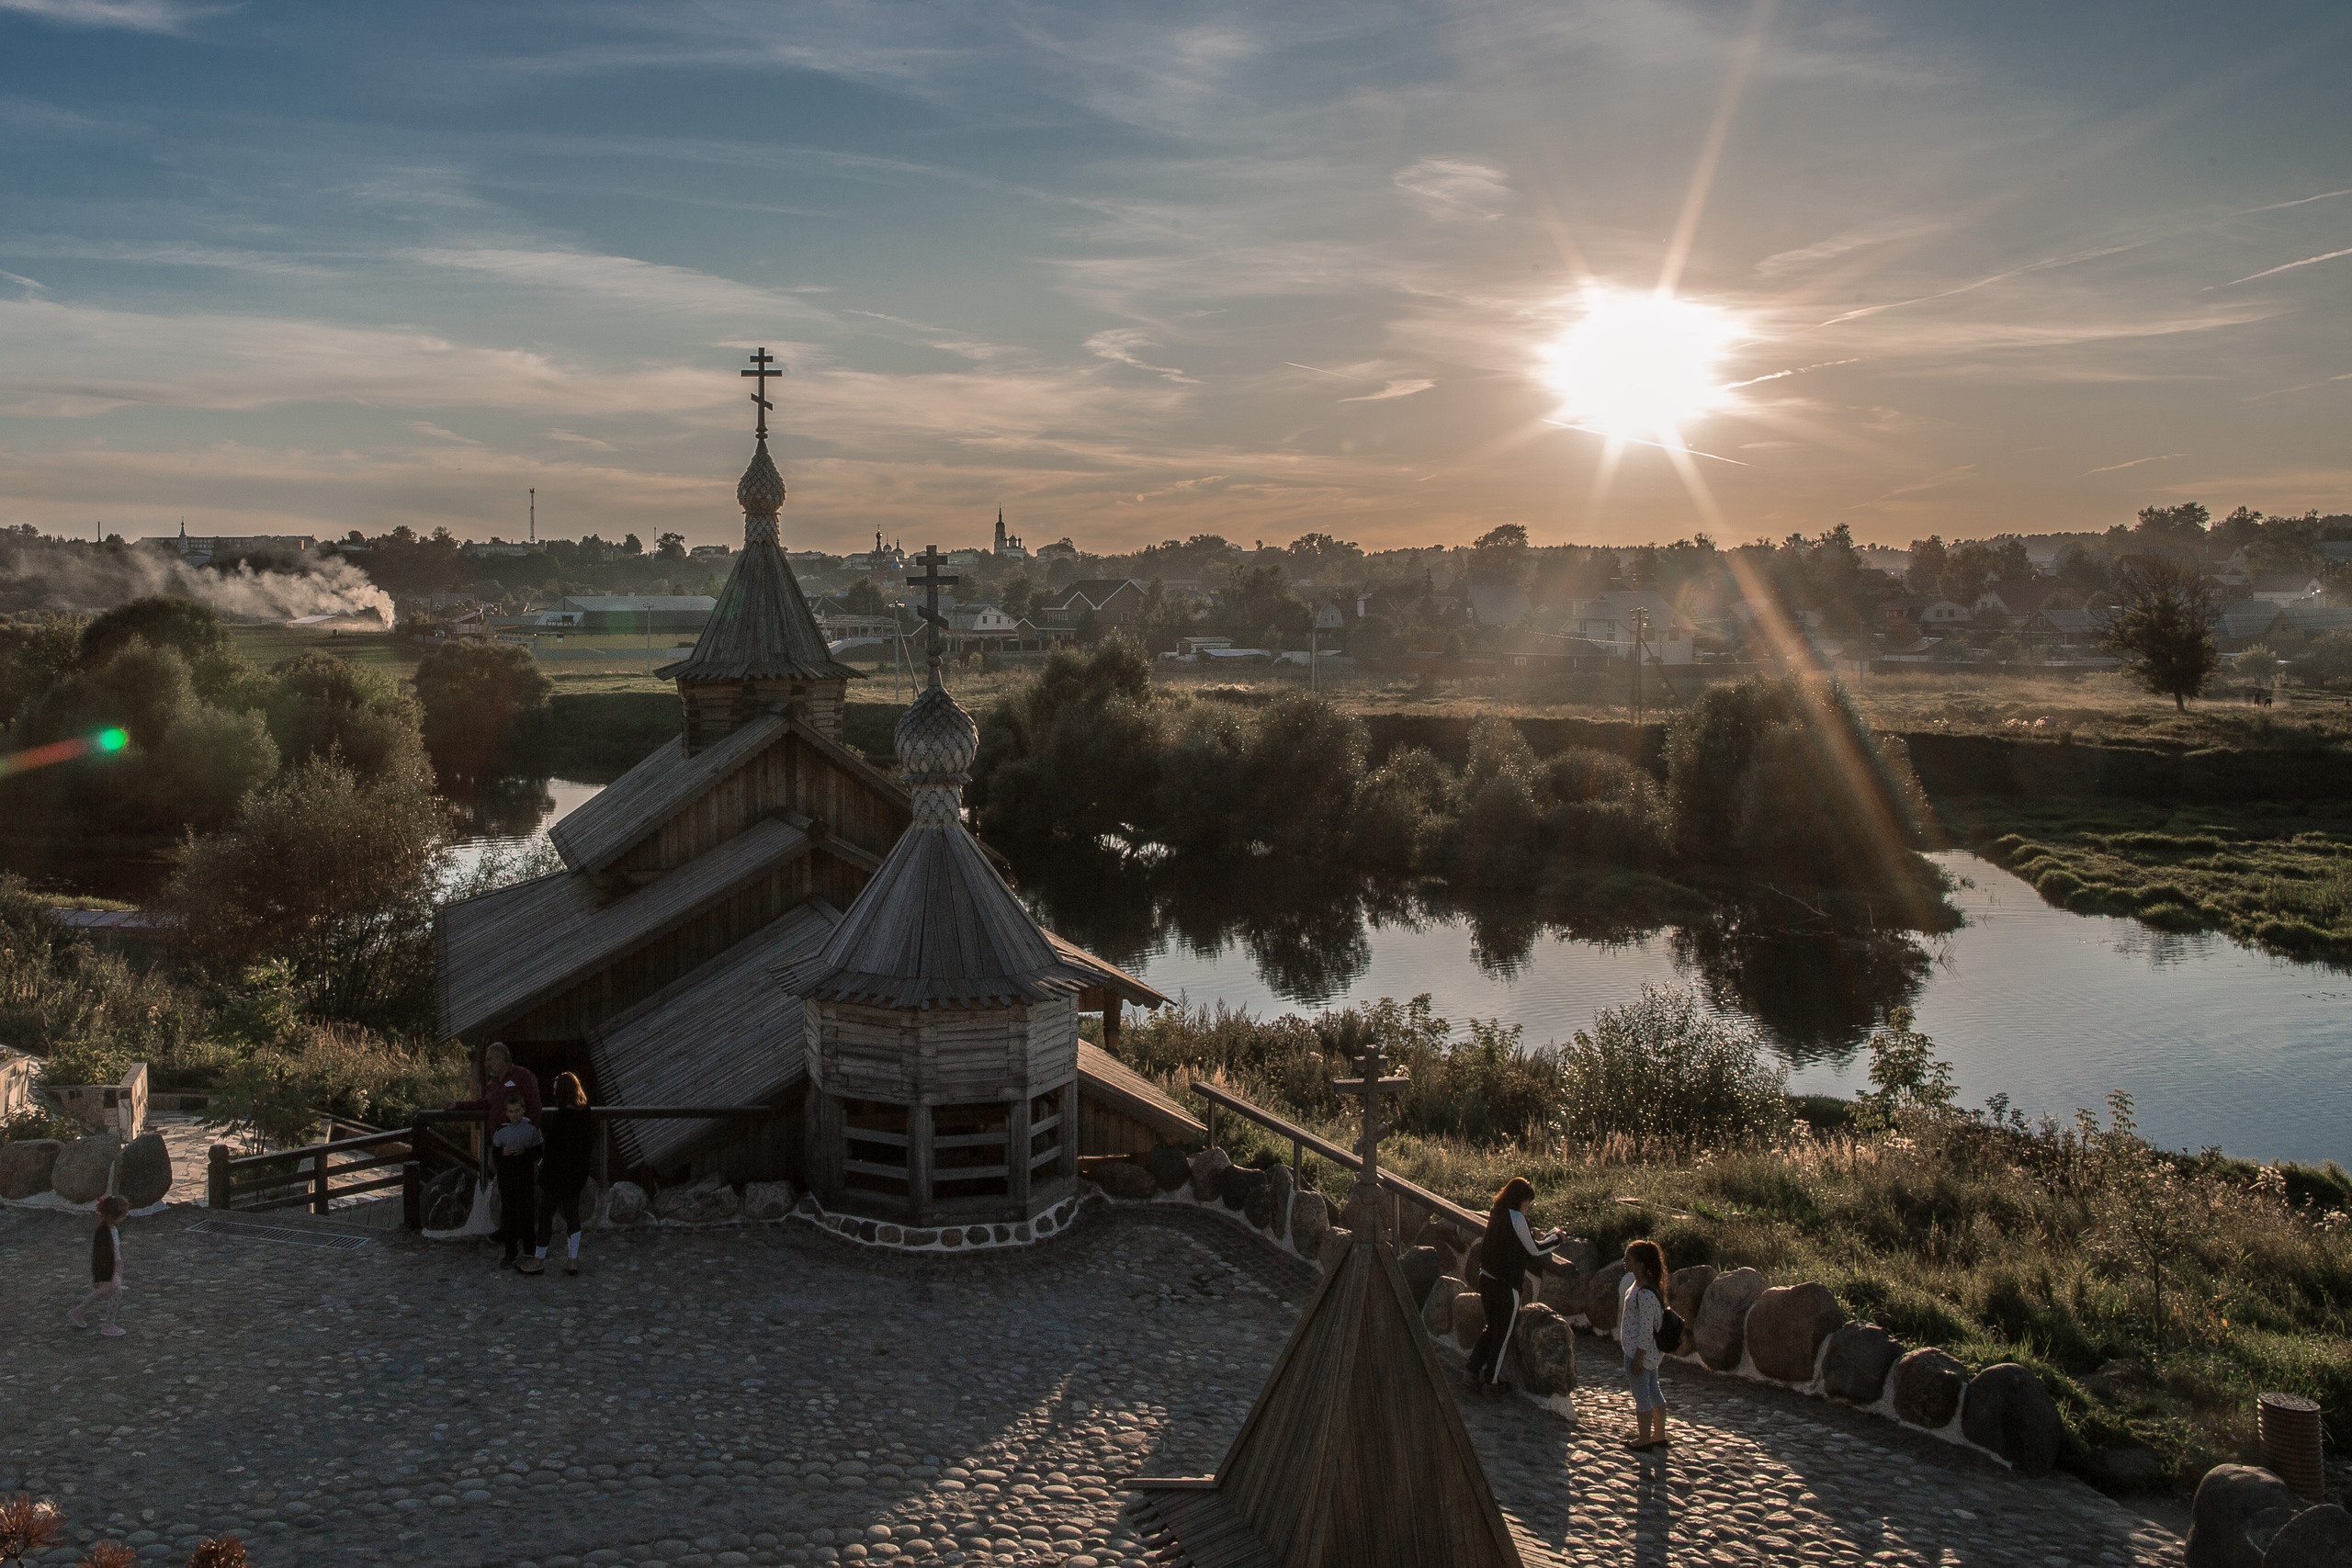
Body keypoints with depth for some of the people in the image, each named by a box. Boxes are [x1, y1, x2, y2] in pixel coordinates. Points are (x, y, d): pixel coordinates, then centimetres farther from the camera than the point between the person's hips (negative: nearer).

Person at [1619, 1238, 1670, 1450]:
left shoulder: (1645, 1294, -27)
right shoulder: (1638, 1282, 4)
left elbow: (1646, 1330, -25)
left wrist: (1638, 1357, -20)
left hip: (1640, 1350, -10)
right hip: (1651, 1352, 10)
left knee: (1641, 1395, 5)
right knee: (1653, 1392, 19)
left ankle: (1644, 1439, 19)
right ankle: (1659, 1435, 31)